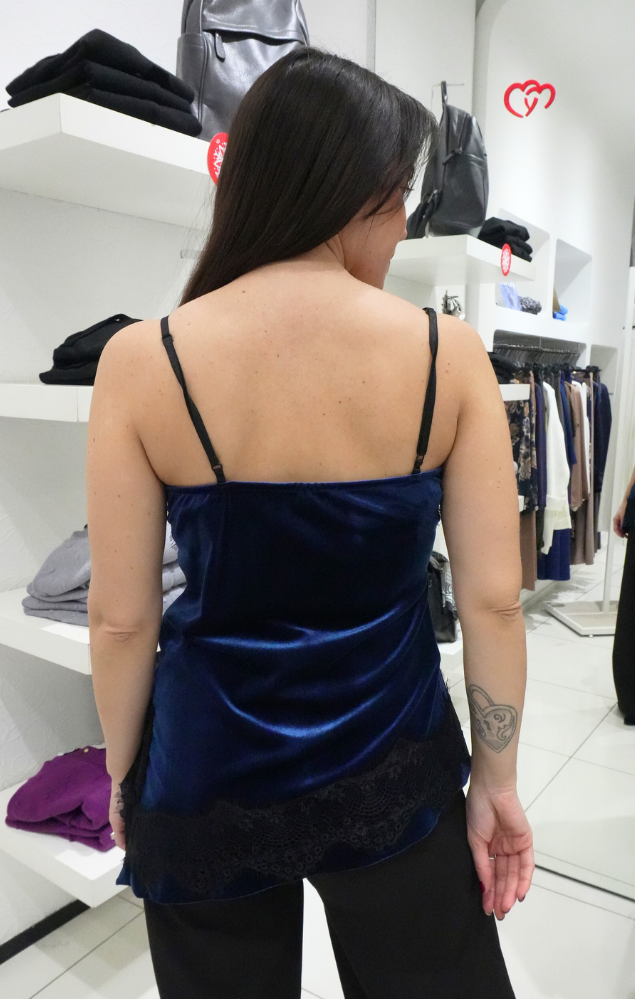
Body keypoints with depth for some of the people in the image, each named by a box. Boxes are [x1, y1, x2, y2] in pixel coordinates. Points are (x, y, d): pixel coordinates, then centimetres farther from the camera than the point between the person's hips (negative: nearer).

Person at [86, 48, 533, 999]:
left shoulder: (142, 361, -13)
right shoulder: (449, 353, -12)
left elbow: (122, 618, -9)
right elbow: (493, 597, -10)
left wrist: (124, 775, 7)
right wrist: (497, 778, 4)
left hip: (207, 776, 1)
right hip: (394, 767, 0)